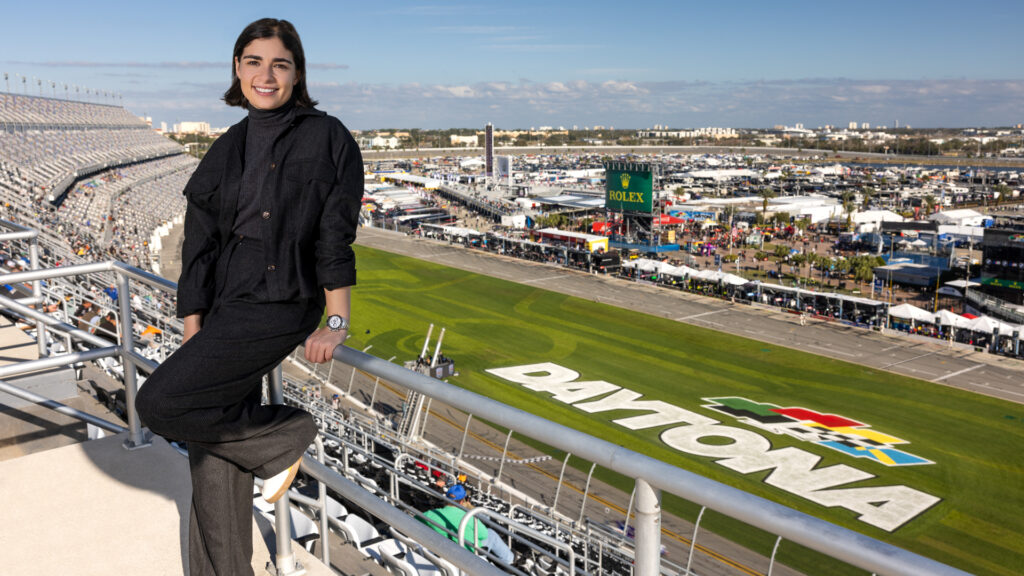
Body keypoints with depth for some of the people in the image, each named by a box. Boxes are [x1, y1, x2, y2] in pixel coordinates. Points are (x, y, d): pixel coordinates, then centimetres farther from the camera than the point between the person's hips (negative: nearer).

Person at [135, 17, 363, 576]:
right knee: (213, 464, 10)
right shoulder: (225, 153, 9)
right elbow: (199, 250, 7)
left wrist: (336, 323, -11)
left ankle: (283, 436, 5)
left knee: (158, 403, -16)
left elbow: (335, 236, -7)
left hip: (278, 307, -6)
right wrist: (192, 338, 3)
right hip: (225, 309, 6)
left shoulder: (326, 137, -4)